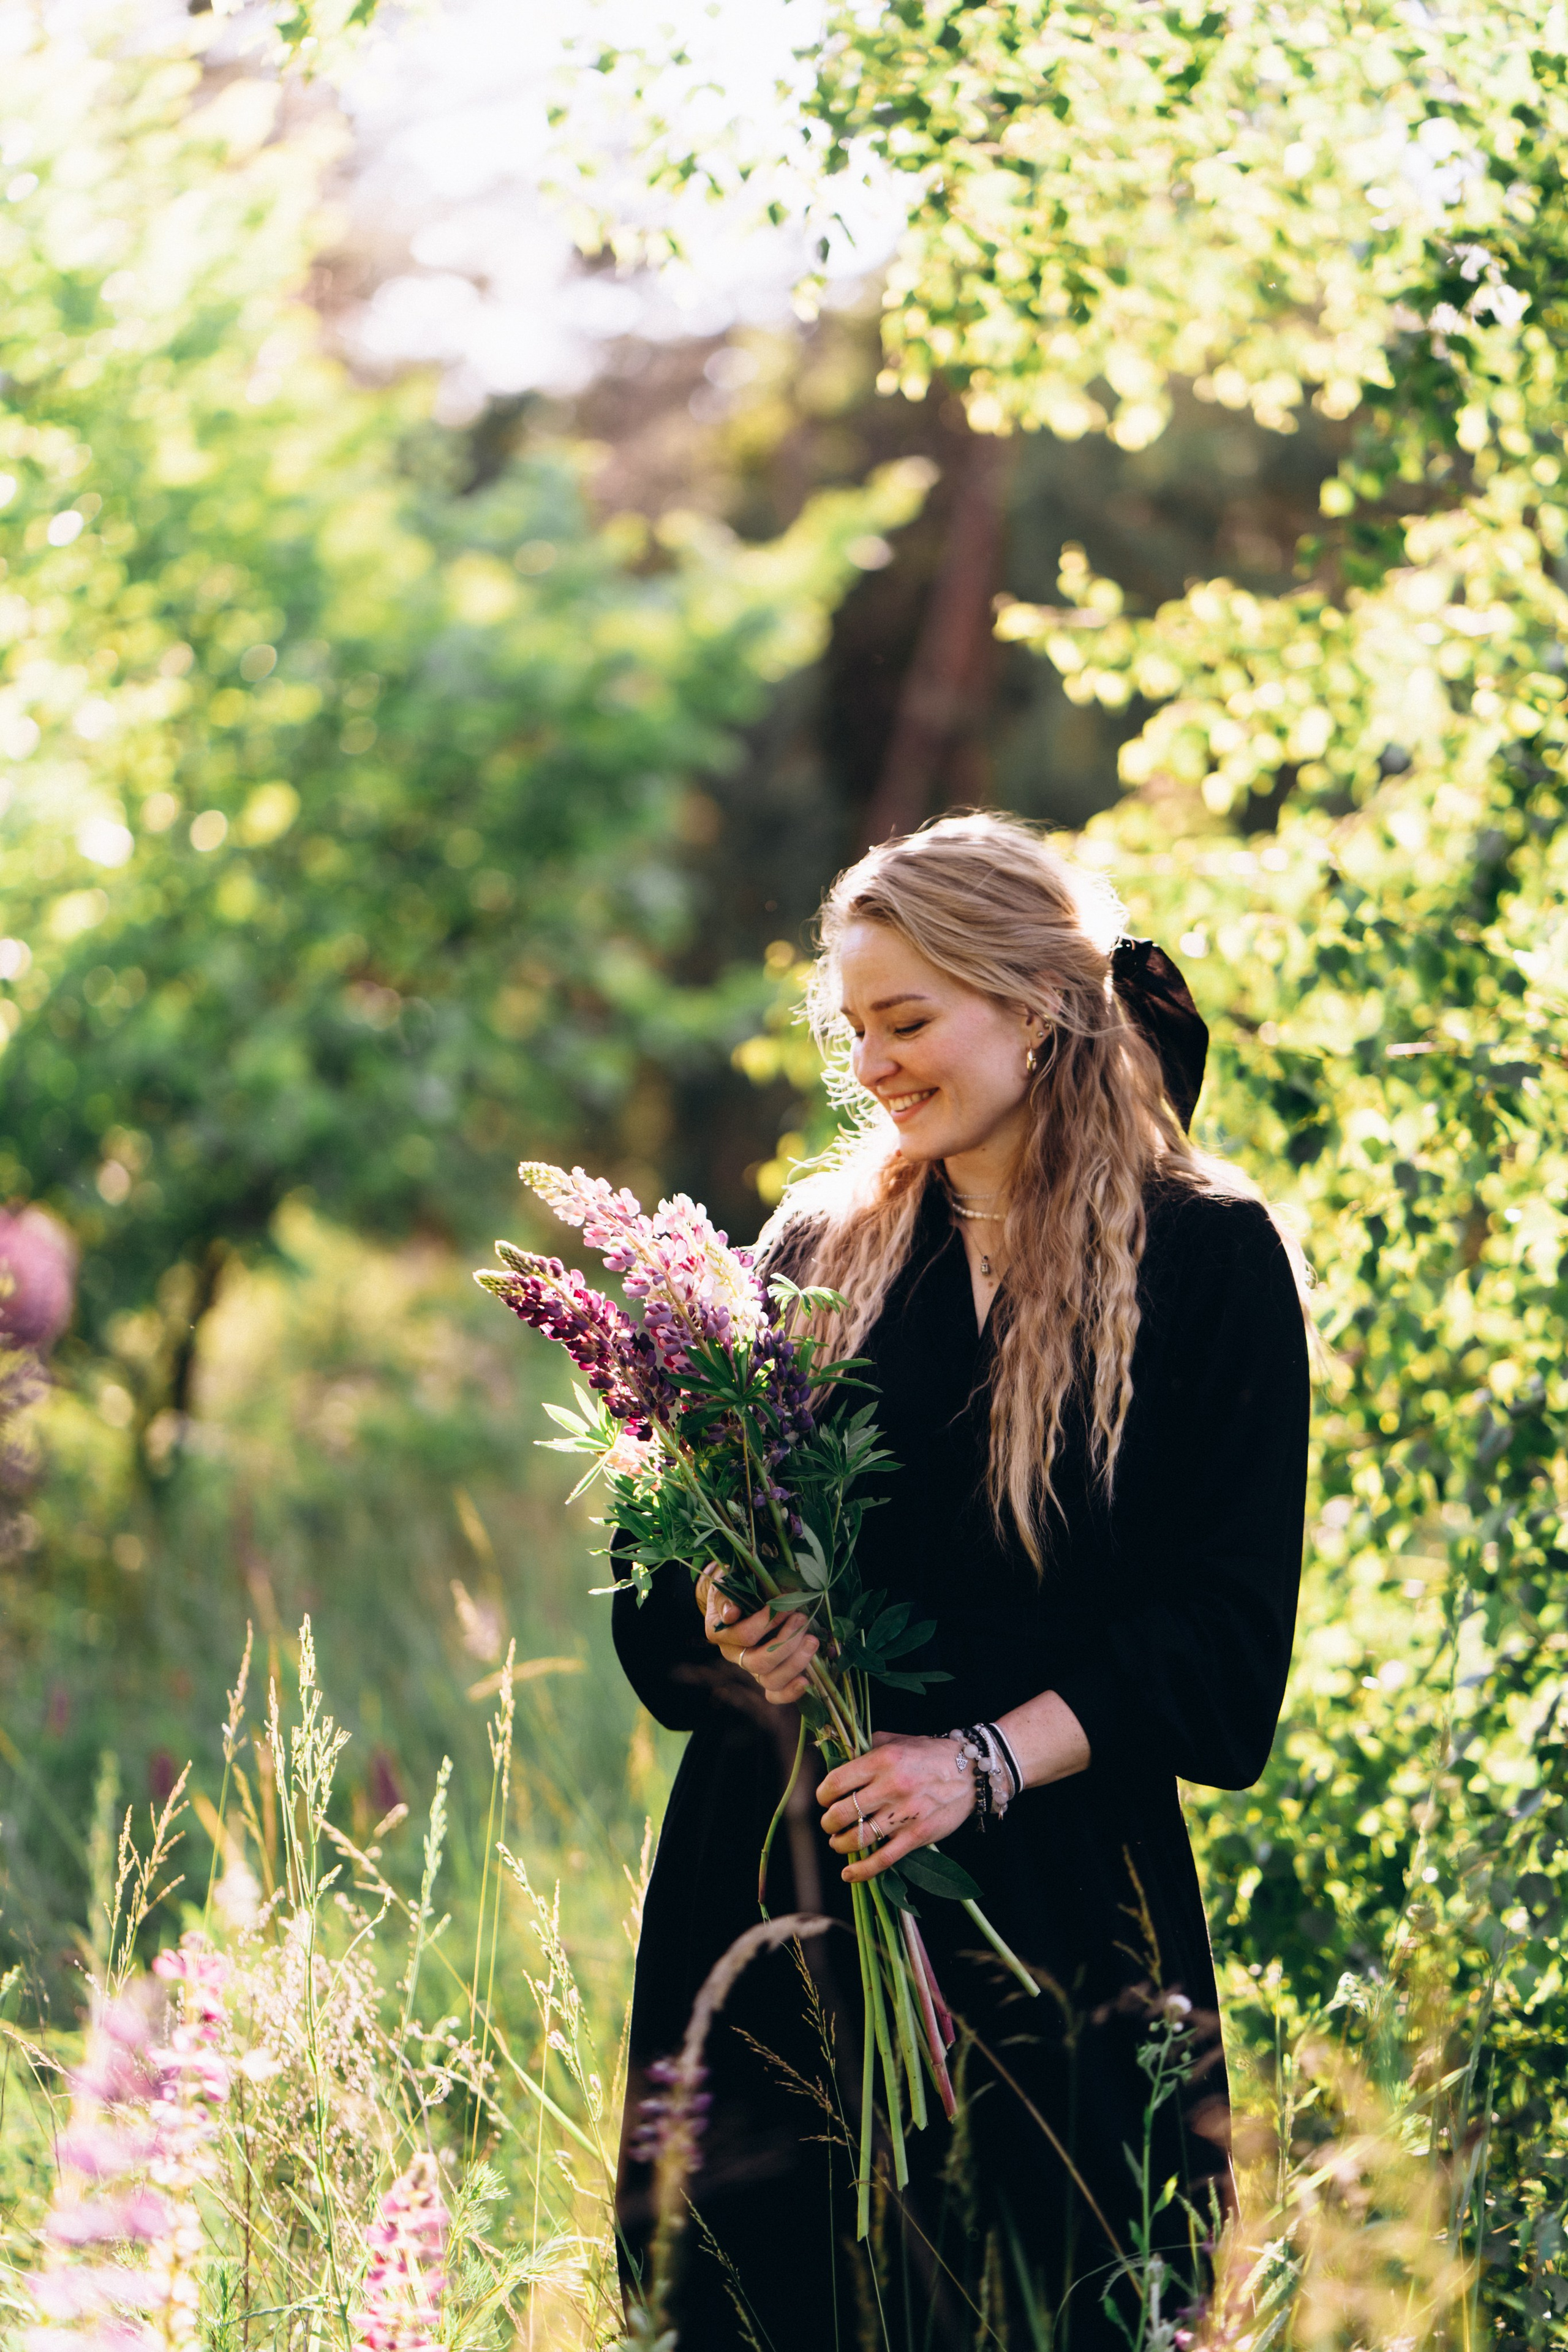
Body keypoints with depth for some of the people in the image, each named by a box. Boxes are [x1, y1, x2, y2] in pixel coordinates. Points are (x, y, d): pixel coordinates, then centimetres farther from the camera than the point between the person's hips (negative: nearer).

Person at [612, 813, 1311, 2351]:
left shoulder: (1206, 1259, -2)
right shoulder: (823, 1239, 10)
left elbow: (1227, 1622, -6)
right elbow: (670, 1577, 10)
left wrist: (985, 1762, -17)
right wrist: (731, 1630, -12)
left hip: (1053, 1901, -3)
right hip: (783, 1878, 3)